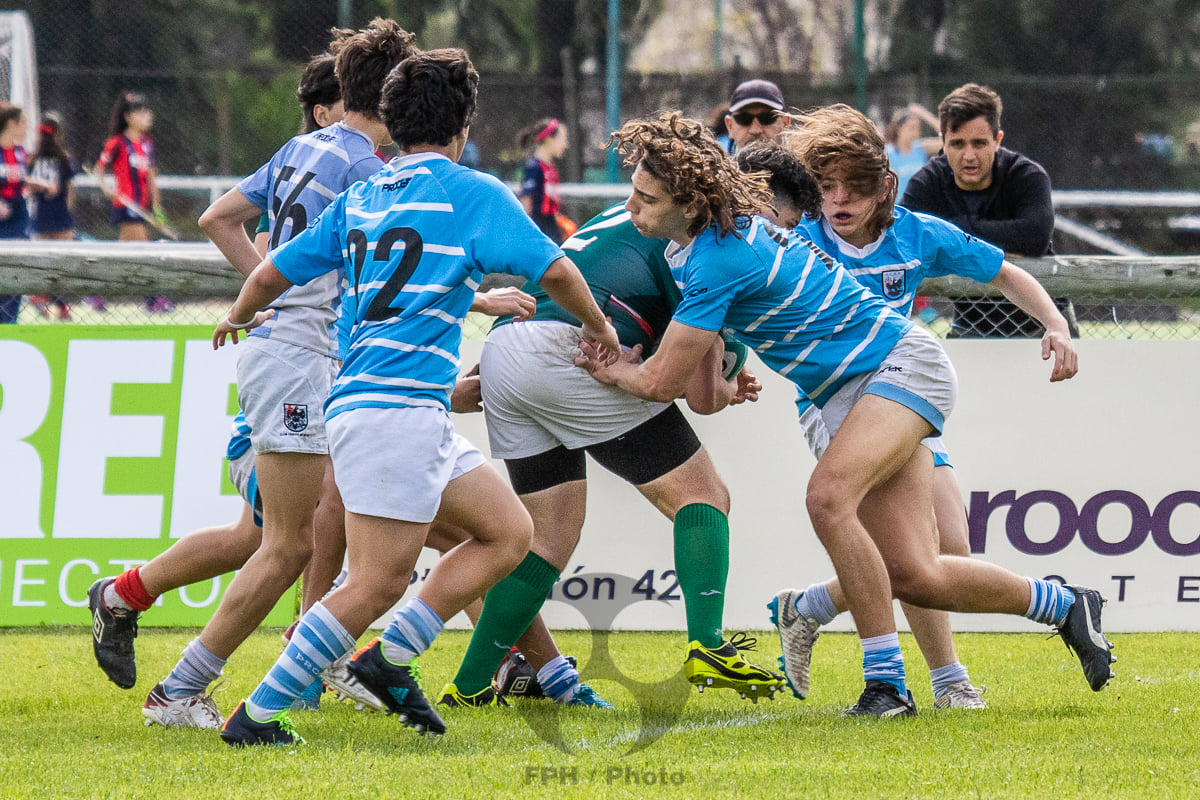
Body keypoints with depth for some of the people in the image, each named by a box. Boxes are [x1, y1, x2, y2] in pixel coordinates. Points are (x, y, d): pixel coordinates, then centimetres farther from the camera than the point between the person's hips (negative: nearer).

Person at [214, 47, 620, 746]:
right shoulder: (470, 191, -3)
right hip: (398, 407, -9)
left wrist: (241, 318, 43)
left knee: (509, 531, 11)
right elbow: (553, 269, -3)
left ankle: (391, 658, 7)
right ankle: (259, 715, -10)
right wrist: (598, 326, 16)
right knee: (377, 584, -10)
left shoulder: (360, 198, 17)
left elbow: (274, 273, 22)